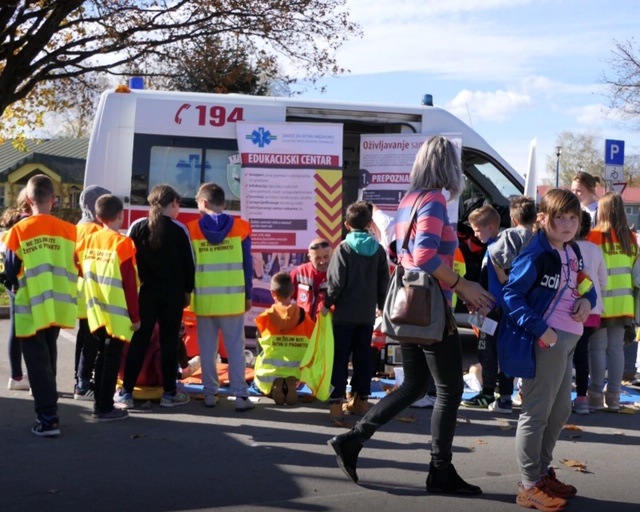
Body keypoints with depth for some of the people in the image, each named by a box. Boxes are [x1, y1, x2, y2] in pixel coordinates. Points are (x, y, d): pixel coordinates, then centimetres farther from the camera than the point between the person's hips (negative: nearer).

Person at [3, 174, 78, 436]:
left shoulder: (19, 230, -11)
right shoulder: (69, 230, -4)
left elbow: (10, 271, -5)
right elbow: (76, 267, 3)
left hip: (31, 307, -3)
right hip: (58, 306, 4)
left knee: (38, 362, 2)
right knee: (48, 358, 20)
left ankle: (48, 418, -2)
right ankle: (48, 408, 30)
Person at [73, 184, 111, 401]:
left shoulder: (79, 227, 13)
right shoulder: (96, 229, -15)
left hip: (82, 288, 10)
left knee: (84, 336, 15)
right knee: (92, 339, -7)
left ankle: (81, 380, 22)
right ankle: (83, 384, -6)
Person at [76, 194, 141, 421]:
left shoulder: (88, 241, 5)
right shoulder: (123, 243, -13)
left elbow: (79, 270, 9)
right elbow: (129, 284, -13)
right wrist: (135, 315, -8)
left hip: (96, 311, 6)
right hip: (117, 313, -6)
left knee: (102, 356, 17)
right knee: (112, 358, 1)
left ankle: (99, 402, 23)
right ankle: (105, 408, 5)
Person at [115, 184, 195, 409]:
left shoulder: (137, 226, 1)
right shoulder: (179, 229, -5)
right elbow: (188, 263, -3)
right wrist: (187, 290, 8)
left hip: (145, 291, 2)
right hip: (172, 293, -2)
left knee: (139, 341, 6)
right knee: (169, 341, 5)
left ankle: (126, 392, 6)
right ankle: (169, 392, 11)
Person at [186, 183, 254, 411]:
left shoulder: (191, 229, -2)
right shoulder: (240, 227, -2)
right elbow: (247, 264, 1)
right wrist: (248, 295, 10)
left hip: (203, 298, 0)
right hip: (233, 298, 0)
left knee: (207, 348, 9)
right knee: (236, 347, 4)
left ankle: (210, 393, 13)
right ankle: (240, 395, 2)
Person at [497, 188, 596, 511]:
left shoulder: (572, 251, 11)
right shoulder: (535, 255, -16)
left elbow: (584, 283, 21)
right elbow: (511, 295, -20)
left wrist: (587, 299, -3)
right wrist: (539, 329, -26)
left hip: (567, 340, 10)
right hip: (545, 340, -10)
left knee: (560, 409, 20)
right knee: (536, 412, -2)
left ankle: (542, 472, 35)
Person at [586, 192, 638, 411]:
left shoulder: (594, 236, -9)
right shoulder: (631, 238, 4)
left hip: (600, 303, -4)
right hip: (623, 302, 4)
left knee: (598, 348, 2)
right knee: (616, 348, 8)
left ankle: (596, 395, 5)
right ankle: (613, 396, 13)